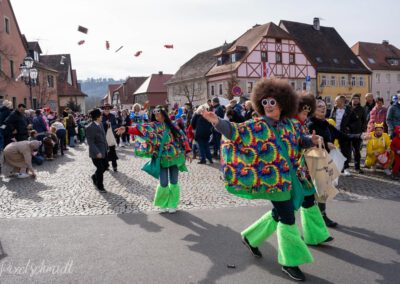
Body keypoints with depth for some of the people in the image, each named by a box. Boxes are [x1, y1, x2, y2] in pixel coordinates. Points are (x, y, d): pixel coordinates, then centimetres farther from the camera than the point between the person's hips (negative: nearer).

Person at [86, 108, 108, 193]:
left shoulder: (100, 124, 6)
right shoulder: (90, 128, -20)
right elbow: (90, 142, -21)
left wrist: (106, 146, 14)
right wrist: (97, 152, -26)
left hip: (103, 150, 8)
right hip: (96, 152, -8)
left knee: (105, 165, 15)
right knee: (100, 168, 2)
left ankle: (94, 177, 41)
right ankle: (100, 186, 22)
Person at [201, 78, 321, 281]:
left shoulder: (291, 124, 6)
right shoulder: (257, 126, -9)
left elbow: (301, 141, 20)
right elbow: (235, 131, -17)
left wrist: (312, 141, -2)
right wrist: (217, 122, -33)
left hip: (288, 177, 7)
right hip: (273, 178, -7)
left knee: (279, 213, 19)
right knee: (288, 218, -4)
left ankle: (251, 238, 40)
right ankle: (289, 262, 14)